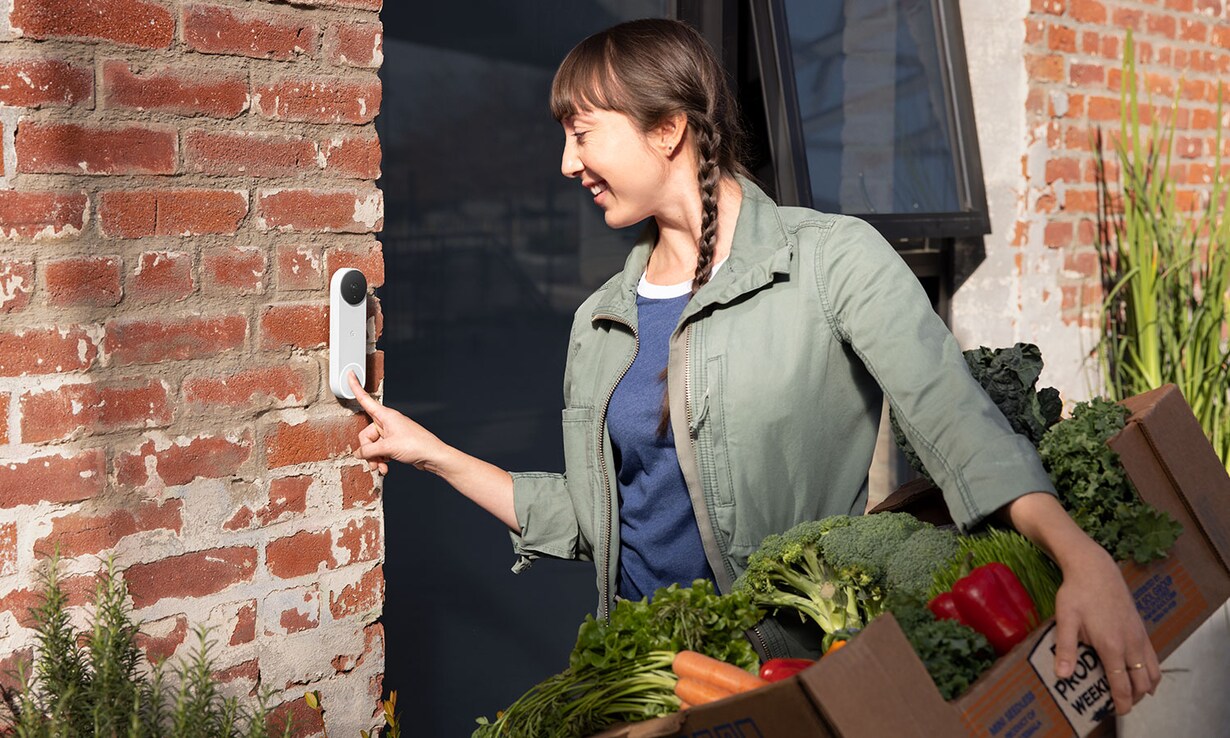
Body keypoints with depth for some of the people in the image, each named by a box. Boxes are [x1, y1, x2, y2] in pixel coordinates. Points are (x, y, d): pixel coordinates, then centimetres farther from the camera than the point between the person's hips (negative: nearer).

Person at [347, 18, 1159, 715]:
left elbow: (956, 418, -21)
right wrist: (433, 453, 13)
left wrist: (1083, 559, -36)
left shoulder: (831, 260, -8)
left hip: (797, 666, -5)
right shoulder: (601, 320, 9)